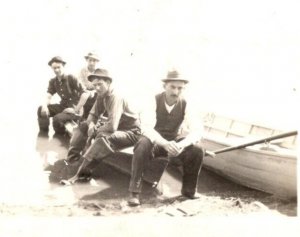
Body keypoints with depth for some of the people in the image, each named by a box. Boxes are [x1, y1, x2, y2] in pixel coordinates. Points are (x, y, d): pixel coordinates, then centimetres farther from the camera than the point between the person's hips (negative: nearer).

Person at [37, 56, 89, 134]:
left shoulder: (71, 78, -15)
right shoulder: (53, 81, 5)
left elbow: (85, 95, -22)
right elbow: (48, 96, -5)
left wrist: (76, 110, -20)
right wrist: (44, 106, -28)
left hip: (72, 108, -7)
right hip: (62, 106, 7)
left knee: (57, 118, -31)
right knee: (41, 109, -7)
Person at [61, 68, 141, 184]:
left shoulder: (115, 98, -27)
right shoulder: (101, 96, -1)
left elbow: (112, 126, -36)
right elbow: (93, 114, 8)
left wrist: (95, 131, -19)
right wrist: (91, 124, -15)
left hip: (130, 132, -9)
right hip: (115, 128, 10)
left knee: (103, 137, -36)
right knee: (83, 126, 8)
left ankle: (78, 175, -33)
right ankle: (71, 159, -3)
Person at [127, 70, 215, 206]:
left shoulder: (185, 105, -7)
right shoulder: (154, 101, -15)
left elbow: (197, 130, -16)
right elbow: (146, 127, -27)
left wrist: (181, 144, -37)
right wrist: (165, 144, -44)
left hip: (174, 142, 3)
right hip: (154, 141, -3)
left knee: (197, 150, -22)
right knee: (142, 145, -37)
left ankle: (189, 190, 0)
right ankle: (134, 192, -26)